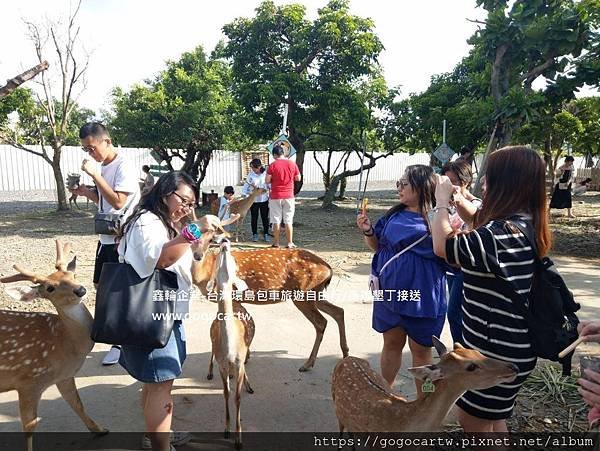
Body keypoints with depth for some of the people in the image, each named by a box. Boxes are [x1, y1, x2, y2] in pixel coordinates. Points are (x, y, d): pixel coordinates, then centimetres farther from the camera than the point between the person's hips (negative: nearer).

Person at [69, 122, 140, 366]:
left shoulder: (124, 167, -16)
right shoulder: (104, 167, 11)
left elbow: (118, 202, -25)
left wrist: (95, 175, -23)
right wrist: (85, 192, 5)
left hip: (122, 239, -9)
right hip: (106, 236, 9)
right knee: (101, 285, 17)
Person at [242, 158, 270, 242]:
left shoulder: (266, 174, -6)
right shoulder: (250, 174, -3)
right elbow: (246, 185, 1)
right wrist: (244, 194, -9)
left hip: (264, 200, -1)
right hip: (253, 200, 1)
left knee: (265, 217, 6)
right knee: (254, 218, 8)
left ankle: (266, 234, 18)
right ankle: (254, 234, 20)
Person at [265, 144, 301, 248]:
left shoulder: (272, 165, -8)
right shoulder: (292, 164, -1)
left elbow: (267, 181, -8)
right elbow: (298, 178, 7)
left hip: (275, 197, -2)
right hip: (289, 196, 2)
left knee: (276, 221, 6)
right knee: (288, 220, 6)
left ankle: (276, 243, 12)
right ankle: (290, 243, 8)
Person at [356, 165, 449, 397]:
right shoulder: (394, 214, 3)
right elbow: (378, 246, 12)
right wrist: (368, 231, -8)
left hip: (421, 296, -5)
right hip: (390, 291, 5)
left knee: (421, 350, 13)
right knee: (391, 344, 20)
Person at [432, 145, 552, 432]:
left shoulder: (504, 233, -29)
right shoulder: (526, 225, 3)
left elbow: (443, 247, -27)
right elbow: (482, 233, 19)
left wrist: (442, 201, -14)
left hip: (498, 352, -9)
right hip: (504, 346, 9)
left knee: (472, 421, 11)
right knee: (492, 419, 26)